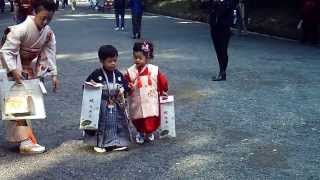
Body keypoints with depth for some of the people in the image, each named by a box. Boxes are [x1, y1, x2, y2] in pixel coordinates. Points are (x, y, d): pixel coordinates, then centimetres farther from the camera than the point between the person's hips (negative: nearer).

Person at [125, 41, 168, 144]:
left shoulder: (154, 70, -6)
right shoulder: (130, 71, -7)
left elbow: (162, 82, 7)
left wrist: (162, 92, 15)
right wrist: (129, 87, -27)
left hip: (151, 102, 0)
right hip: (137, 103, 0)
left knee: (152, 120, 4)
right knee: (138, 120, 8)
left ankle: (149, 133, 32)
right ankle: (140, 133, 36)